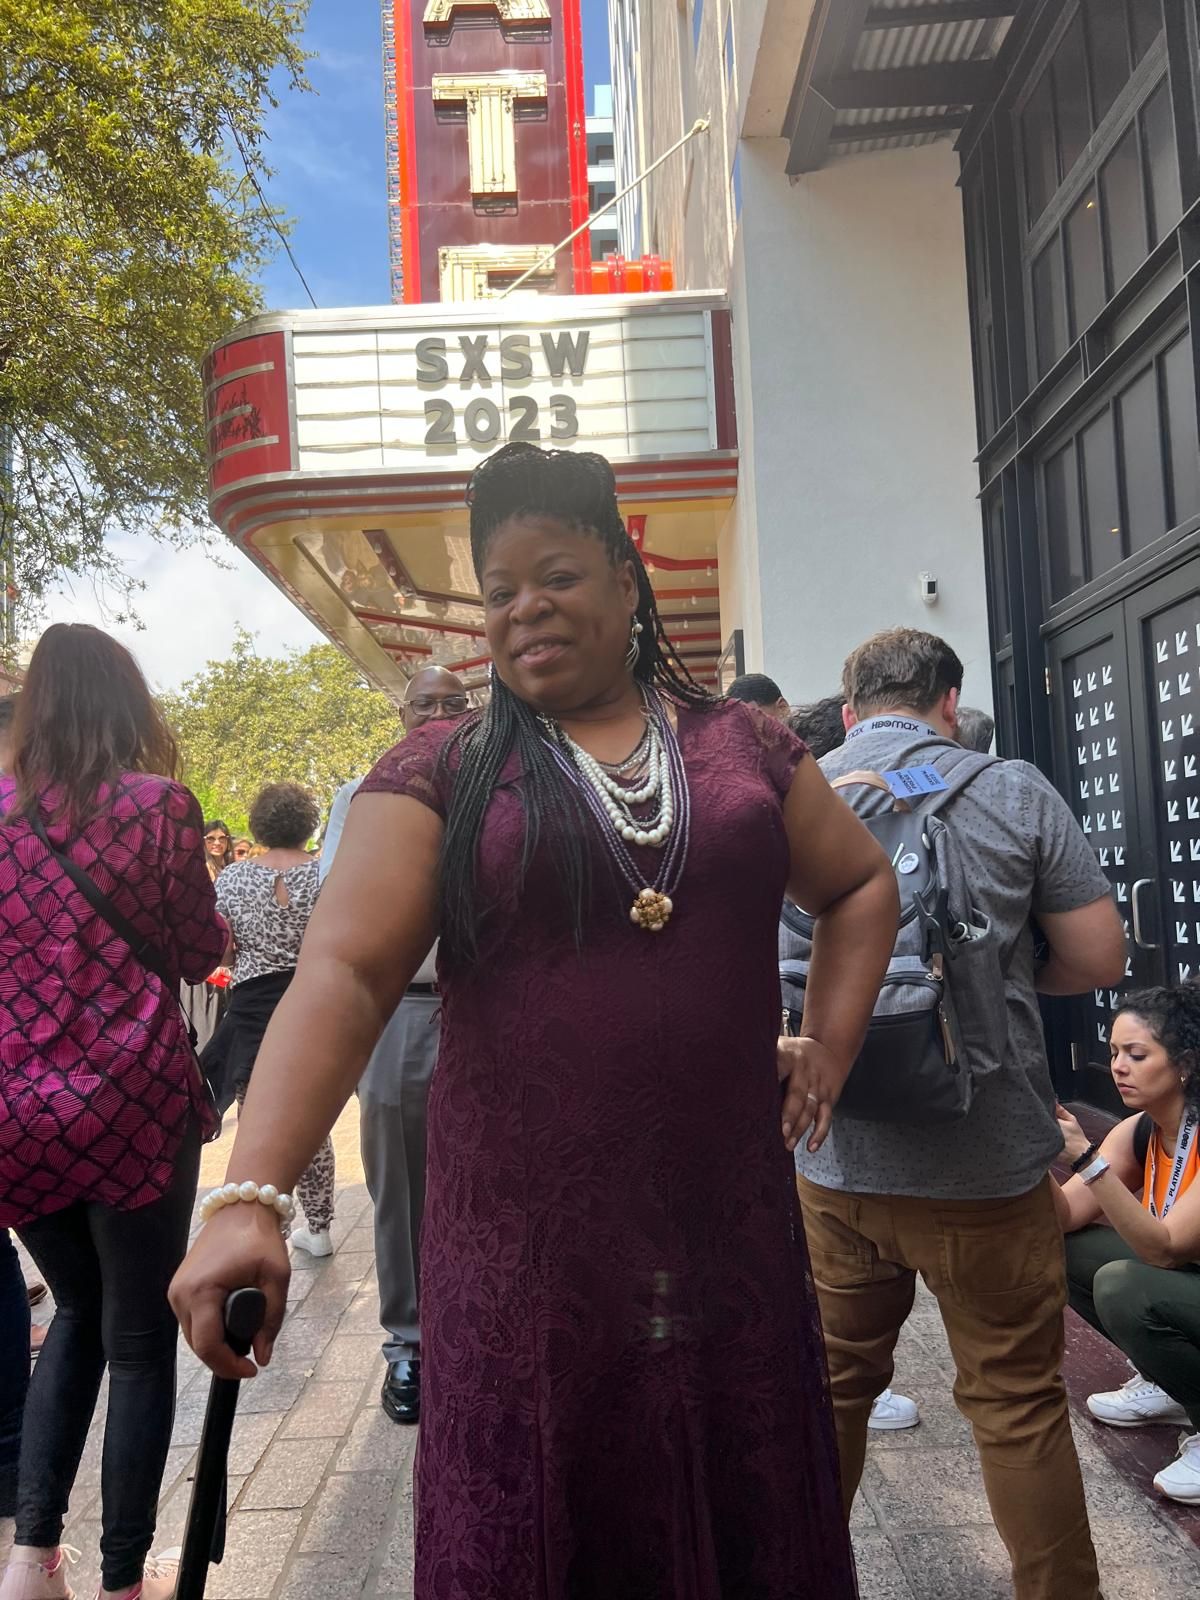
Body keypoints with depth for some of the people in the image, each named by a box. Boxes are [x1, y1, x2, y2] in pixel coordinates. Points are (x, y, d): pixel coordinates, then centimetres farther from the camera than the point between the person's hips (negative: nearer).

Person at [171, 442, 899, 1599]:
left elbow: (862, 885, 19)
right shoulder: (441, 774, -2)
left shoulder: (744, 746, 6)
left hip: (727, 1226, 3)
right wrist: (251, 1197, -26)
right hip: (528, 1244, -2)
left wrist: (829, 1045, 8)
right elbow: (341, 975, -13)